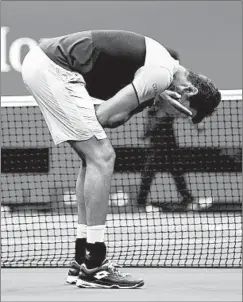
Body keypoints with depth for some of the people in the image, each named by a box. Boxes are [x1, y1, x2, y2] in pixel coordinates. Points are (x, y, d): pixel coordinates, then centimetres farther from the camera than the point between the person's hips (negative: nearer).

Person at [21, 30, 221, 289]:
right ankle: (93, 268, -8)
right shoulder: (161, 74, -14)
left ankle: (82, 262, 15)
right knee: (101, 157, -9)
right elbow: (103, 116, -18)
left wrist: (153, 99, -4)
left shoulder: (158, 61, 16)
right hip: (52, 68, -10)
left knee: (95, 159, 13)